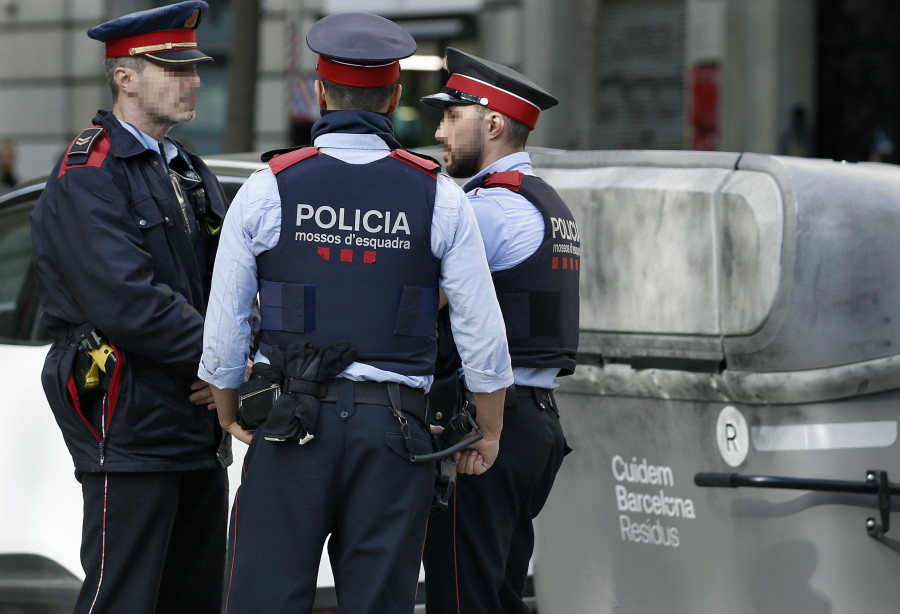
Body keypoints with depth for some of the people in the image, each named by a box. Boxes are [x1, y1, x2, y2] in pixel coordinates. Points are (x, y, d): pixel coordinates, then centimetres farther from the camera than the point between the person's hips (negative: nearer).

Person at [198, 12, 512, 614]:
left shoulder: (268, 189, 0)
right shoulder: (439, 196, 1)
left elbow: (225, 325, 5)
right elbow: (482, 331, 3)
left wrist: (229, 417, 21)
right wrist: (489, 432, 16)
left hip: (292, 425, -1)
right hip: (394, 429, 1)